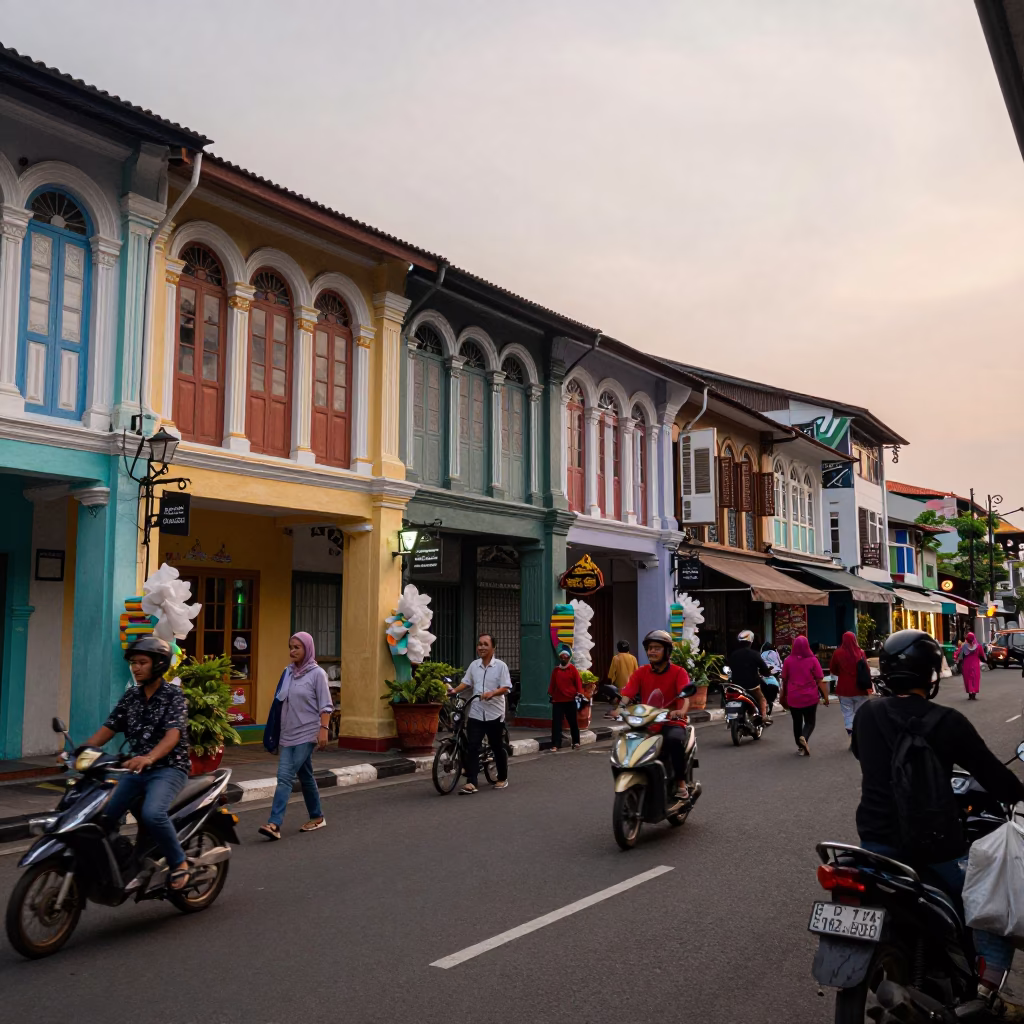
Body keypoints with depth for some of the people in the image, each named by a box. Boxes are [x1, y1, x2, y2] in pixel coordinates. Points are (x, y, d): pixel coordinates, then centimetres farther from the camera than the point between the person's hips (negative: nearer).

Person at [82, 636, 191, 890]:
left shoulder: (173, 695, -10)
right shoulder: (130, 696, 10)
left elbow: (173, 734, -24)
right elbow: (108, 728, 8)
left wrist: (148, 758, -43)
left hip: (168, 768, -7)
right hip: (136, 770, 7)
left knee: (152, 814, -31)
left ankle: (180, 864, -12)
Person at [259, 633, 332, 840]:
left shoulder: (317, 673, -7)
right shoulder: (288, 672, 9)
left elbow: (326, 705, -8)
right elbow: (281, 702, 15)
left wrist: (323, 730, -18)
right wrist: (276, 734, 16)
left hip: (307, 734, -5)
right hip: (288, 735, 5)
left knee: (285, 777, -12)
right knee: (305, 776, 13)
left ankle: (274, 824, -14)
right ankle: (317, 817, 26)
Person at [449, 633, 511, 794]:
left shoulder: (500, 665, -6)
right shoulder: (474, 665, 8)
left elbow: (506, 687, -11)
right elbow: (466, 683, 13)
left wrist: (492, 693, -28)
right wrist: (454, 691, -4)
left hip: (494, 714, -3)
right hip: (475, 713, 3)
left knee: (497, 747, 10)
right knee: (472, 747, -6)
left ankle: (503, 779, 27)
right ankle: (471, 783, -8)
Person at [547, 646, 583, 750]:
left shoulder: (573, 669, -1)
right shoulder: (555, 670, 8)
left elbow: (578, 682, -4)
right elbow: (552, 683, 12)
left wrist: (579, 692, -15)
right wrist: (550, 693, 6)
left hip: (570, 700, -2)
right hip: (557, 701, 2)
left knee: (573, 722, 9)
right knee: (556, 723, -4)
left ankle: (576, 742, 22)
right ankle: (555, 744, -3)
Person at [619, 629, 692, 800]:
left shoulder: (678, 672, -1)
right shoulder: (641, 672, 8)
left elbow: (685, 696, -17)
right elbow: (627, 694, -4)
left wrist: (682, 711, -39)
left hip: (671, 723, -3)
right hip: (645, 725, 3)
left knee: (675, 740, -35)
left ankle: (681, 783, -16)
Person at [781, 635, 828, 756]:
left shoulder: (788, 661, -2)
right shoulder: (813, 660, -6)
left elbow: (784, 680, 5)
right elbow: (820, 680, -7)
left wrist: (784, 697, 15)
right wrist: (825, 697, -1)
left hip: (793, 698, 1)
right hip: (810, 697, -1)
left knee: (797, 722, 15)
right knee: (810, 722, 9)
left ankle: (800, 747, 16)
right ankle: (804, 737, -19)